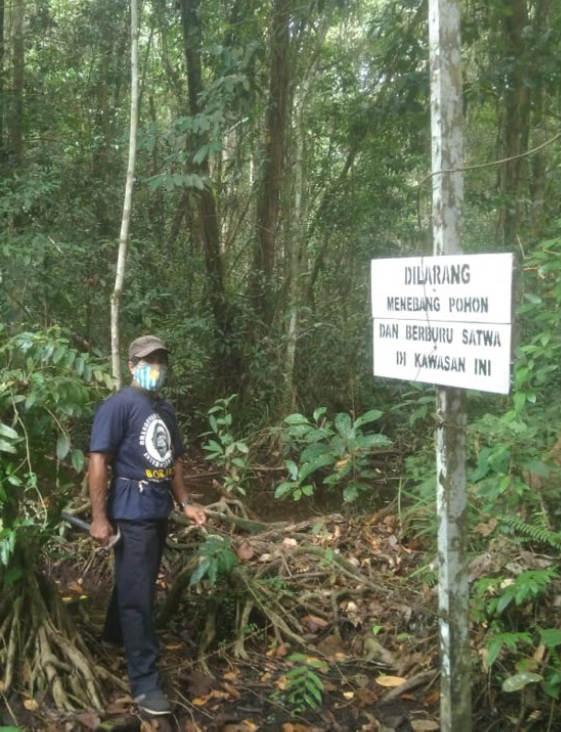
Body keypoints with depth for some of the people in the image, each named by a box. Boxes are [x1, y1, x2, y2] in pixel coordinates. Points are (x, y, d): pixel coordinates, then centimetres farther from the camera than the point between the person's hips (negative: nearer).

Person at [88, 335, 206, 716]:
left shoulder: (166, 410, 13)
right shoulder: (118, 405, -12)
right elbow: (98, 460, -16)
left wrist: (185, 502, 15)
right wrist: (99, 517, -20)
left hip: (159, 511, 8)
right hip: (131, 513, -8)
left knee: (138, 584, 22)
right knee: (138, 595, -5)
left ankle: (114, 635, 46)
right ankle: (146, 683, 0)